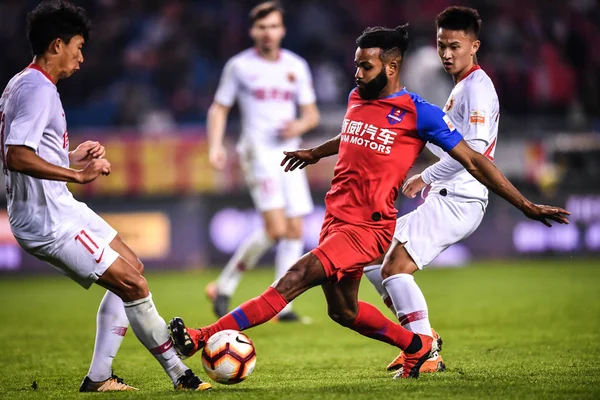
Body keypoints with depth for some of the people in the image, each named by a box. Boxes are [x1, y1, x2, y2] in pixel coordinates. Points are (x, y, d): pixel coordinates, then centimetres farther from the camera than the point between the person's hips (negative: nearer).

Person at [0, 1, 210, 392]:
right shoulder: (37, 89, -18)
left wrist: (72, 157, 15)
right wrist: (78, 175, -27)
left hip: (61, 209, 11)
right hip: (49, 220, -11)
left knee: (132, 269, 16)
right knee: (133, 284, -9)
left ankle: (99, 377, 15)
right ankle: (180, 374, 0)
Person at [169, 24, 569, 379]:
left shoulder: (419, 113, -10)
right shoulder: (357, 99, 9)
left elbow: (473, 161, -6)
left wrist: (527, 206, -6)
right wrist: (316, 153, 49)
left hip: (369, 226, -8)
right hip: (337, 217, 8)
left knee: (297, 276, -23)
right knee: (343, 311, 16)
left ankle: (203, 338, -29)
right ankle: (417, 346, 38)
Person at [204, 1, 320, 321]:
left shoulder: (296, 66, 10)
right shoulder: (239, 65, 1)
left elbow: (312, 114, 14)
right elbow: (219, 109, 6)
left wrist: (300, 125, -9)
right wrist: (215, 146, -9)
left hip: (289, 152, 5)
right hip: (258, 152, -5)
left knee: (294, 232, 0)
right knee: (276, 228, -18)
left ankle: (282, 306, 7)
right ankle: (224, 288, -5)